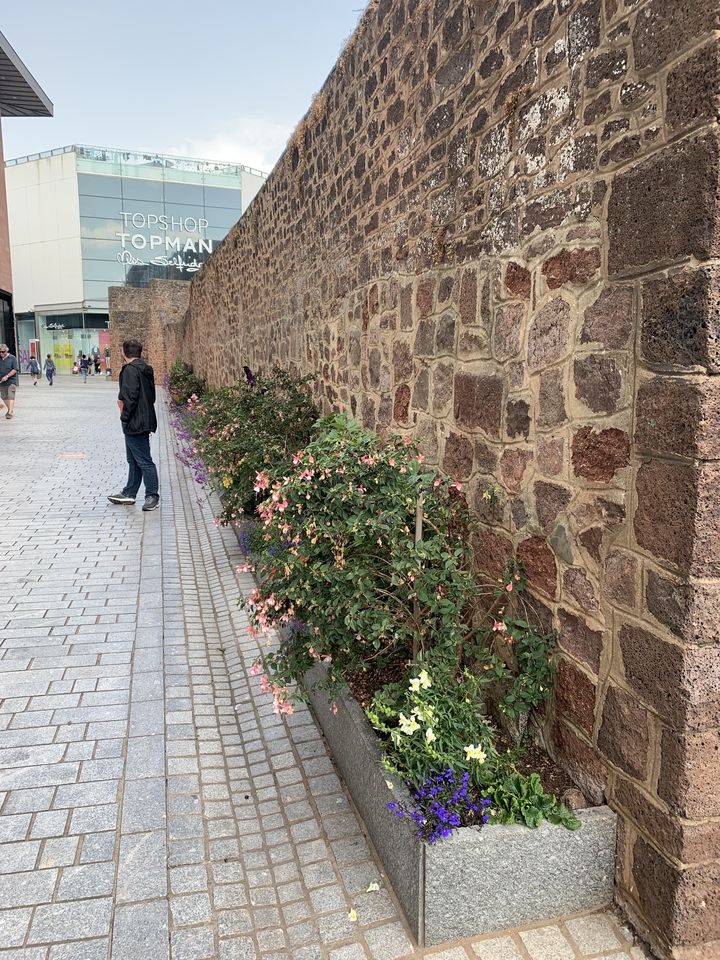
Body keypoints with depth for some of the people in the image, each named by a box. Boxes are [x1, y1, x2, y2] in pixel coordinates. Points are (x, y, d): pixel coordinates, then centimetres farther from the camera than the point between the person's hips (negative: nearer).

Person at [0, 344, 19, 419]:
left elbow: (15, 369, -9)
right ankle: (10, 409, 28)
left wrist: (7, 376, -18)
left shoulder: (12, 358, -3)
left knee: (11, 397, -12)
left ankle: (10, 413, -16)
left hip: (11, 381, -5)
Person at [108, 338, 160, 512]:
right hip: (143, 420, 10)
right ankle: (129, 493, 25)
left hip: (135, 423, -10)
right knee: (134, 460, 16)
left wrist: (125, 417, -13)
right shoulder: (145, 369, 13)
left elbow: (130, 396, -23)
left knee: (144, 461, -4)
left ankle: (153, 496, 2)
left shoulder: (130, 369, -15)